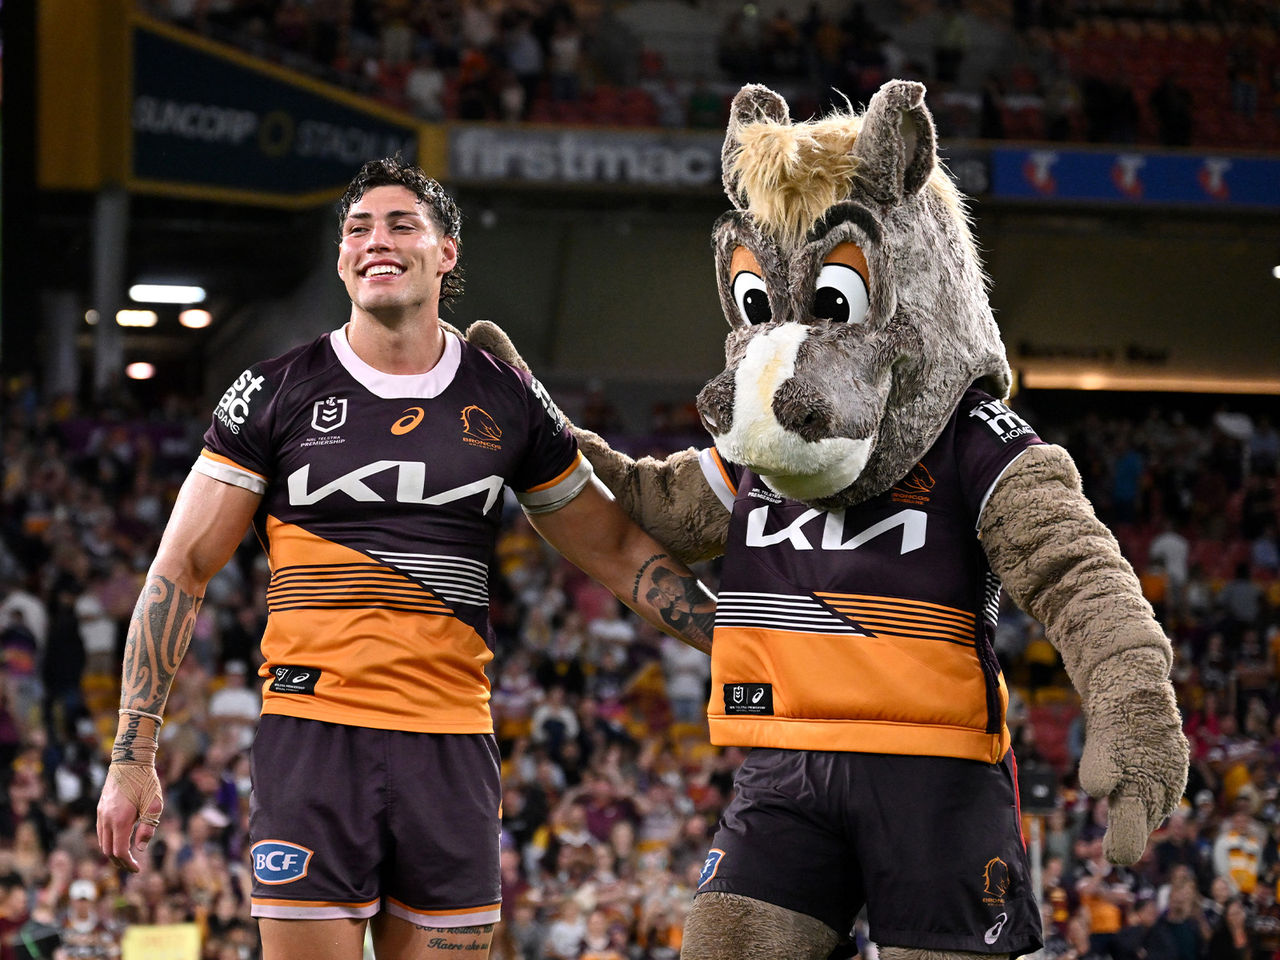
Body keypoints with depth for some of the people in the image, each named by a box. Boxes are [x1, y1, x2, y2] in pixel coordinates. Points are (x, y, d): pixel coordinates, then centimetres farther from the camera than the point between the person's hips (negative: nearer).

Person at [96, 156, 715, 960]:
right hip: (313, 734, -2)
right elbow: (183, 569, 4)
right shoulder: (277, 394, 4)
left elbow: (616, 550, 19)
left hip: (452, 743, 2)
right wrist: (134, 755, -2)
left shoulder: (508, 402, 10)